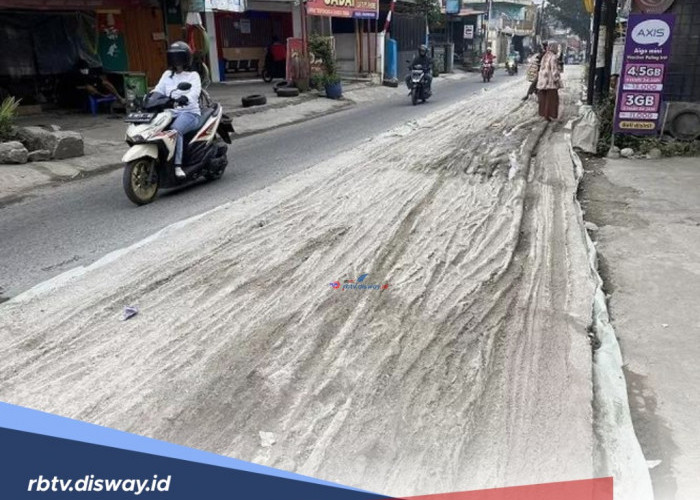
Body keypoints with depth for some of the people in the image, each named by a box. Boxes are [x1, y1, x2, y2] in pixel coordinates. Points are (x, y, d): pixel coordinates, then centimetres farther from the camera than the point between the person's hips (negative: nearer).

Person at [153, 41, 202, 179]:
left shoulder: (193, 75, 7)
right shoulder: (167, 75, 22)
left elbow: (195, 91, -13)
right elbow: (158, 90, 10)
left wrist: (186, 98, -36)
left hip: (189, 112, -5)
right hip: (170, 113, 5)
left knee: (175, 130, -35)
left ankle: (178, 165, -37)